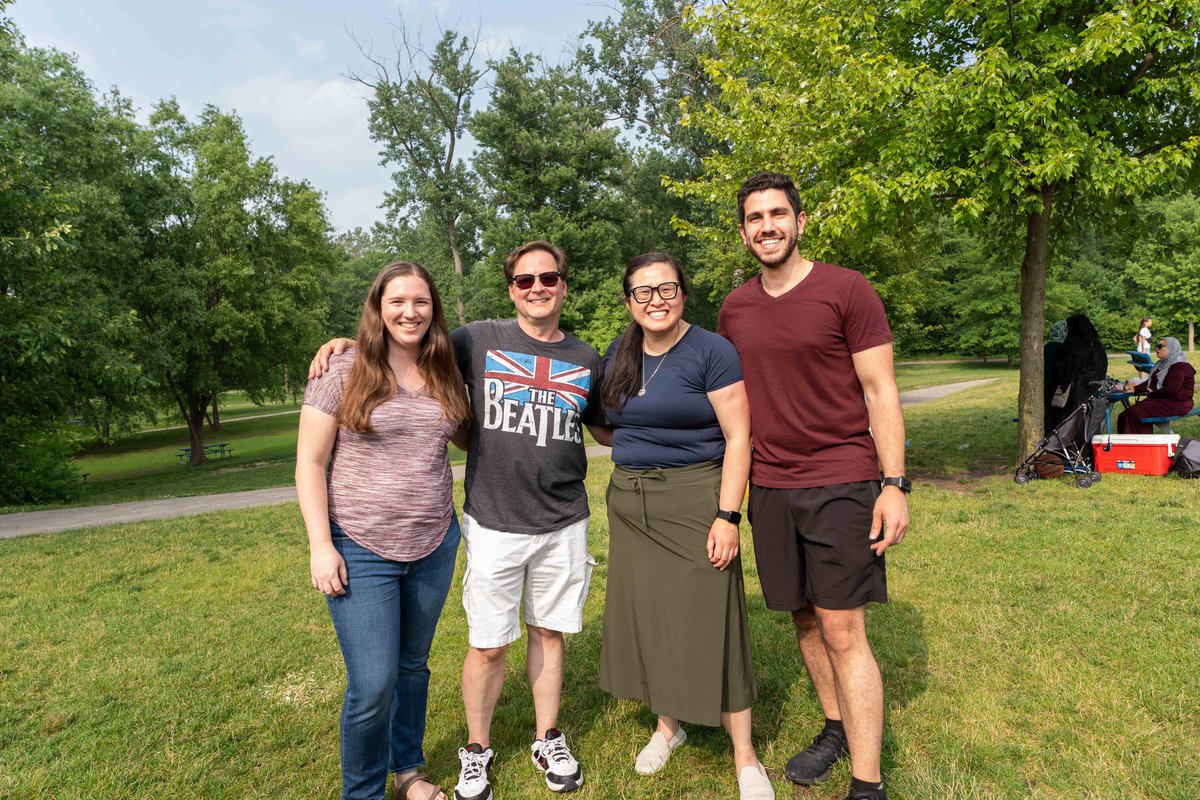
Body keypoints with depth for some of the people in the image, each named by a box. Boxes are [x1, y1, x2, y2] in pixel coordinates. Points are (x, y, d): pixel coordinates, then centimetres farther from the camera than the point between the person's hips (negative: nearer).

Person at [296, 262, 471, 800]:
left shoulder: (443, 375, 5)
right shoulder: (344, 371, -8)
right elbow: (309, 461, -7)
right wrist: (320, 544, -12)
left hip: (434, 546, 5)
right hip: (361, 552, -4)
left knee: (413, 665, 19)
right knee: (373, 687, -2)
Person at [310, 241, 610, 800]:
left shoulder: (586, 360, 6)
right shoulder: (480, 340, -3)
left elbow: (604, 429, 19)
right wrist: (347, 343, -7)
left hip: (563, 524, 3)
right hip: (493, 524, -2)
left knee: (549, 632, 16)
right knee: (488, 645, 7)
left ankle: (548, 741, 38)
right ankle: (477, 750, 33)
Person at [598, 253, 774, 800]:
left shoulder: (711, 351, -10)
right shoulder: (618, 355, 8)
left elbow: (738, 437, -13)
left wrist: (727, 516, -18)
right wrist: (632, 453, 6)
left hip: (694, 499, -6)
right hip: (630, 503, 6)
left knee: (709, 623, -1)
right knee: (646, 615, 13)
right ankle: (668, 725, 35)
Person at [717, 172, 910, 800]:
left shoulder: (846, 290, -6)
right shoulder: (735, 308, 8)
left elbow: (880, 391, -7)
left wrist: (894, 483, -13)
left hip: (842, 484, -5)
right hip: (770, 487, 5)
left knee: (843, 632, -3)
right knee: (804, 619, 15)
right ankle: (836, 726, 36)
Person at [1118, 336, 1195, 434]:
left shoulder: (1180, 366, -13)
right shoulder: (1162, 364, 18)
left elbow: (1171, 390, -23)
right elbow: (1149, 383, 20)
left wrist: (1152, 394, -11)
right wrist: (1135, 389, 3)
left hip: (1177, 404, -9)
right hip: (1161, 400, 9)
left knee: (1136, 412, -27)